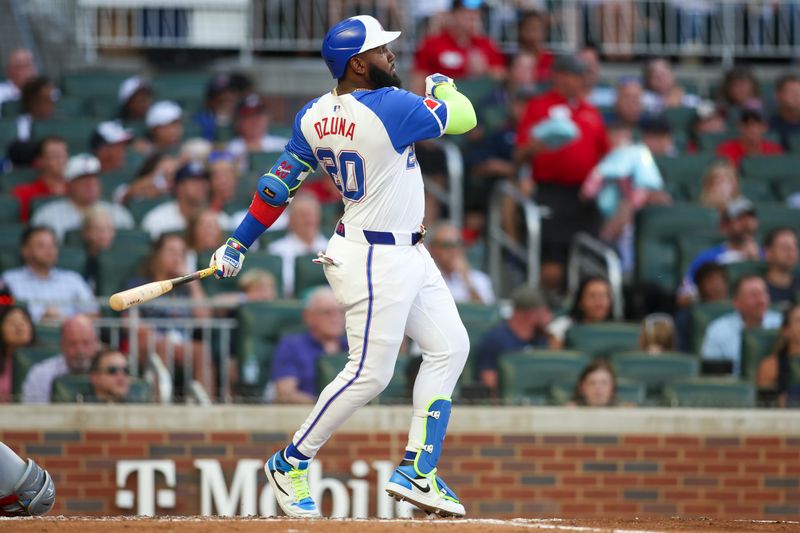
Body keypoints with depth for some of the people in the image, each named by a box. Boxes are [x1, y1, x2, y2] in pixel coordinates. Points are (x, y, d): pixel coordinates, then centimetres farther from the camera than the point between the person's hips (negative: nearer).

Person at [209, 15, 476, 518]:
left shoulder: (314, 117, 1)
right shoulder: (391, 107, -23)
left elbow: (278, 185, 4)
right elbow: (464, 118, -12)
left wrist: (239, 245, 12)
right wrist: (444, 87, 10)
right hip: (377, 261, -10)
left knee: (450, 347, 12)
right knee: (370, 373, -4)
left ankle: (417, 473, 15)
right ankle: (290, 464, 8)